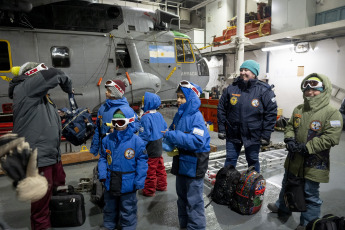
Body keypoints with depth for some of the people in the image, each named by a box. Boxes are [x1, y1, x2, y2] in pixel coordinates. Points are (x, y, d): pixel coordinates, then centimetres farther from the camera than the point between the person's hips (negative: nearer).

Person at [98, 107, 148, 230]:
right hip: (110, 183, 4)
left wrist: (139, 182, -14)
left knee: (127, 210, 14)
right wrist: (102, 174, -5)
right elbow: (103, 158, 7)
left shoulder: (136, 141, -15)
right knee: (110, 208, 25)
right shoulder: (108, 139, -2)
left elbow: (142, 162, -12)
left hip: (128, 184, -4)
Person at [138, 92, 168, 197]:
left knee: (150, 170, 4)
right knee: (160, 167, 20)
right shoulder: (159, 115, 4)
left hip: (151, 148, -8)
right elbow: (165, 128, 12)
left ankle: (149, 191, 17)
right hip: (159, 147, 8)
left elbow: (144, 134, -20)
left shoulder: (146, 117, -20)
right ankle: (162, 185, 34)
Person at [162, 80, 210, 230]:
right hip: (181, 161, 8)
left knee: (194, 199, 5)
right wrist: (168, 141, -8)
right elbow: (172, 132, 14)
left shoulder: (196, 117, -19)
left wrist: (173, 136, -28)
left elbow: (197, 141, -29)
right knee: (182, 196, 21)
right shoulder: (179, 115, 4)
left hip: (193, 164, -8)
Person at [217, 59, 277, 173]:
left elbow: (271, 113, -6)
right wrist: (221, 129, 2)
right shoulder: (231, 88, 0)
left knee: (253, 161, 14)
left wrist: (266, 135, -9)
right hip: (233, 133, 2)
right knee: (230, 159, 13)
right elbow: (221, 108, 5)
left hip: (253, 135, -1)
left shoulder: (264, 90, -6)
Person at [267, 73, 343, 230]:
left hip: (314, 163, -6)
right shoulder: (298, 110, 4)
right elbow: (289, 126, 10)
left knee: (310, 194, 9)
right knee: (287, 186, 25)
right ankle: (282, 208, 49)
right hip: (294, 159, 6)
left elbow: (331, 138, -20)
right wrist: (289, 139, -11)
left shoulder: (332, 113, -15)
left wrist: (306, 147, -24)